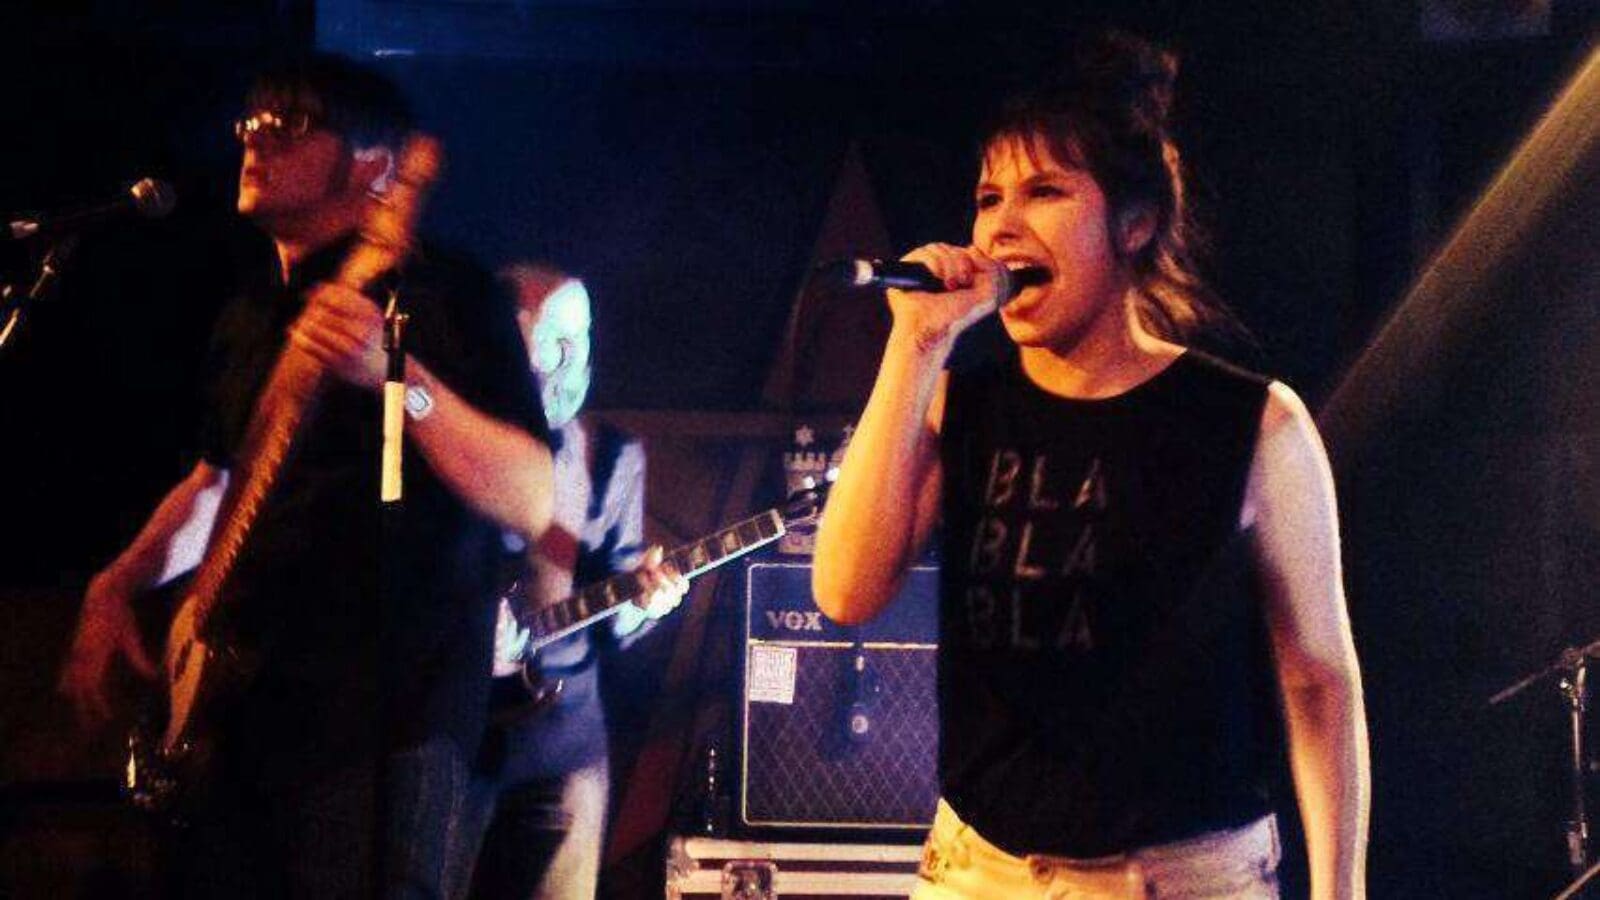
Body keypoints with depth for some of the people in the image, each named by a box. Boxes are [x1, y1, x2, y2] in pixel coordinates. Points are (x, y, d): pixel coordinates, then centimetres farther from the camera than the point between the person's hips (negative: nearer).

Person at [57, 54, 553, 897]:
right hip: (240, 702, 7)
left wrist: (397, 377, -29)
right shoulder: (250, 314, 18)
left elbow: (532, 504, -16)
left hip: (380, 710, -7)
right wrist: (118, 584, 17)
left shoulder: (444, 294, -5)